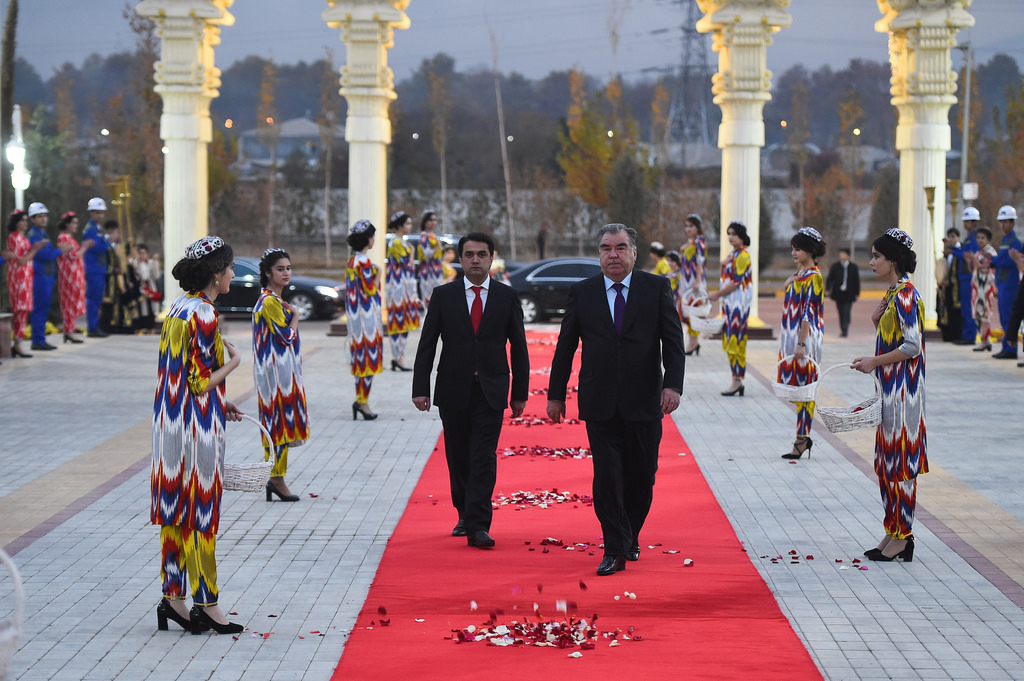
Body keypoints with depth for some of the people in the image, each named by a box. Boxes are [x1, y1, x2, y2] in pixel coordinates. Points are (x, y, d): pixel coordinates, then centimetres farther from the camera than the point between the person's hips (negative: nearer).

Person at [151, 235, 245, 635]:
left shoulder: (177, 309, 10)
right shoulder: (203, 315, -18)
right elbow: (200, 383, -19)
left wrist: (220, 404, 17)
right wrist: (233, 362, -3)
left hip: (170, 421, 9)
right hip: (198, 427, -9)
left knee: (175, 511, 11)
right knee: (201, 513, -1)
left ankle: (173, 598, 16)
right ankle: (206, 604, 6)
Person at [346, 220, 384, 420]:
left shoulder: (352, 261, 10)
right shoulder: (363, 262, -17)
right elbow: (371, 289, -17)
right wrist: (378, 273, -4)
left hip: (355, 315, 9)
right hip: (367, 315, -9)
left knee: (360, 358, 12)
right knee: (369, 356, -3)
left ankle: (359, 400, 15)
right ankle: (363, 402, -3)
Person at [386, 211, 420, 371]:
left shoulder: (402, 242, 16)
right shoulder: (396, 243, -13)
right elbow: (406, 264, -19)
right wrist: (410, 252, -3)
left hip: (405, 288, 10)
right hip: (398, 287, -10)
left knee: (405, 323, 10)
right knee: (398, 322, -7)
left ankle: (399, 358, 13)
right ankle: (397, 359, -5)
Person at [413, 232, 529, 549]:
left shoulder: (506, 296, 3)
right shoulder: (443, 296, 3)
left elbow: (518, 347, 6)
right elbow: (427, 345, 1)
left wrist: (520, 392, 4)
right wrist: (421, 388, -7)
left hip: (490, 391, -1)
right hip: (453, 389, 1)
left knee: (484, 458, -9)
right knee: (458, 458, 10)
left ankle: (478, 526, -12)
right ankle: (464, 514, 28)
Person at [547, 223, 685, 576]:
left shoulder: (656, 288, 3)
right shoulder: (582, 292, 6)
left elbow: (673, 341, -1)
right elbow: (565, 348, 9)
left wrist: (673, 384, -14)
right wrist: (556, 395, 8)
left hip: (644, 402, 0)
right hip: (600, 403, 0)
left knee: (641, 477, 7)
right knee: (607, 477, -6)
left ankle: (629, 537, 28)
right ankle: (615, 550, -2)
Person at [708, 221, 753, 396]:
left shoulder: (743, 256, -12)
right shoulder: (733, 254, 17)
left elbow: (736, 282, -16)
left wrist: (718, 294, -9)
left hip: (738, 302, -9)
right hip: (730, 303, 9)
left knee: (736, 340, -9)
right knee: (730, 341, 8)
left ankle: (737, 380, -8)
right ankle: (737, 380, 10)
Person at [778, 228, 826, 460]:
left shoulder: (813, 277, -14)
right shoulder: (799, 274, 13)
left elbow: (808, 313, -19)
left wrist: (801, 344, -22)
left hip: (805, 337, -9)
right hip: (791, 336, 9)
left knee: (803, 388, -4)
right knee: (793, 386, 10)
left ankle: (801, 440, 0)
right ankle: (804, 437, 16)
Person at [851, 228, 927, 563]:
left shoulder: (905, 295, -16)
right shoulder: (893, 293, 14)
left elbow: (912, 346, -20)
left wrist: (875, 362, -14)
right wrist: (877, 320, 3)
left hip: (902, 389, -10)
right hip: (890, 388, 10)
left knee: (900, 460, -5)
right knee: (887, 460, 11)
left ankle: (902, 538, 1)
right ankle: (894, 534, 16)